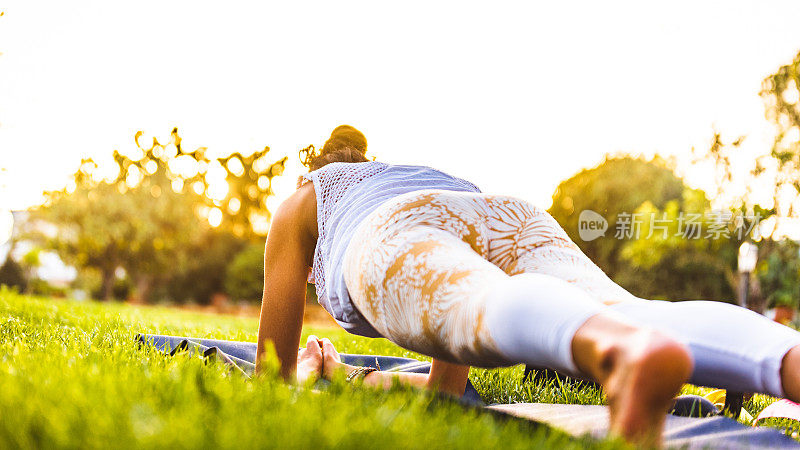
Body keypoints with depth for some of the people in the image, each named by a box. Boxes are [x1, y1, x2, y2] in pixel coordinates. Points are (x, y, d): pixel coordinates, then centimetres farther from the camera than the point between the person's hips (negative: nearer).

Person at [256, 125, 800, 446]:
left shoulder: (302, 202, 42)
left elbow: (274, 374, 37)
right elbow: (448, 390, 51)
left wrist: (306, 372, 61)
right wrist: (343, 374, 64)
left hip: (402, 246, -3)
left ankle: (629, 350, -69)